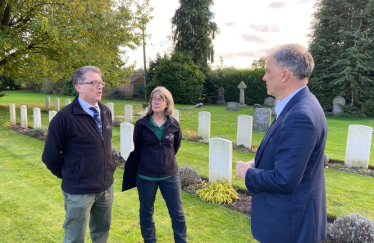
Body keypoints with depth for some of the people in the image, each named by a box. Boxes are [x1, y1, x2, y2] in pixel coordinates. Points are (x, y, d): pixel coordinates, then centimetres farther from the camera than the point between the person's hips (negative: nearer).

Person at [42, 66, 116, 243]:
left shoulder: (106, 112, 2)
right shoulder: (64, 117, -18)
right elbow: (50, 155, -11)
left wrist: (109, 169, 10)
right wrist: (67, 176, 1)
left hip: (106, 186, 6)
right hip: (79, 191, -5)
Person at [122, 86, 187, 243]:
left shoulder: (174, 125, -3)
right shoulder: (141, 124, -8)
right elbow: (136, 149, 2)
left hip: (170, 176, 1)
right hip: (146, 177, -1)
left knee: (177, 213, 9)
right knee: (146, 212, 15)